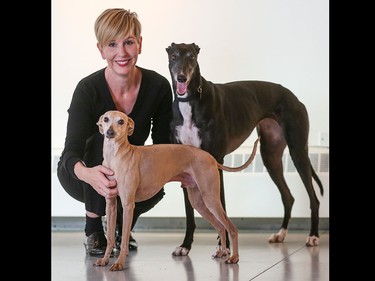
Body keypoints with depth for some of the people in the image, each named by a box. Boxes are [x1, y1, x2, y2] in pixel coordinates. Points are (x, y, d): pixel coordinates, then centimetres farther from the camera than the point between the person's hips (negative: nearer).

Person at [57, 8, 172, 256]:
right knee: (104, 137, -33)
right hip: (79, 173, -2)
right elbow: (71, 153, -35)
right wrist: (88, 174, -59)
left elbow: (163, 145, -8)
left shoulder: (158, 87, -18)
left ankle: (121, 226, 5)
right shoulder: (88, 89, -27)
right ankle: (94, 230, -18)